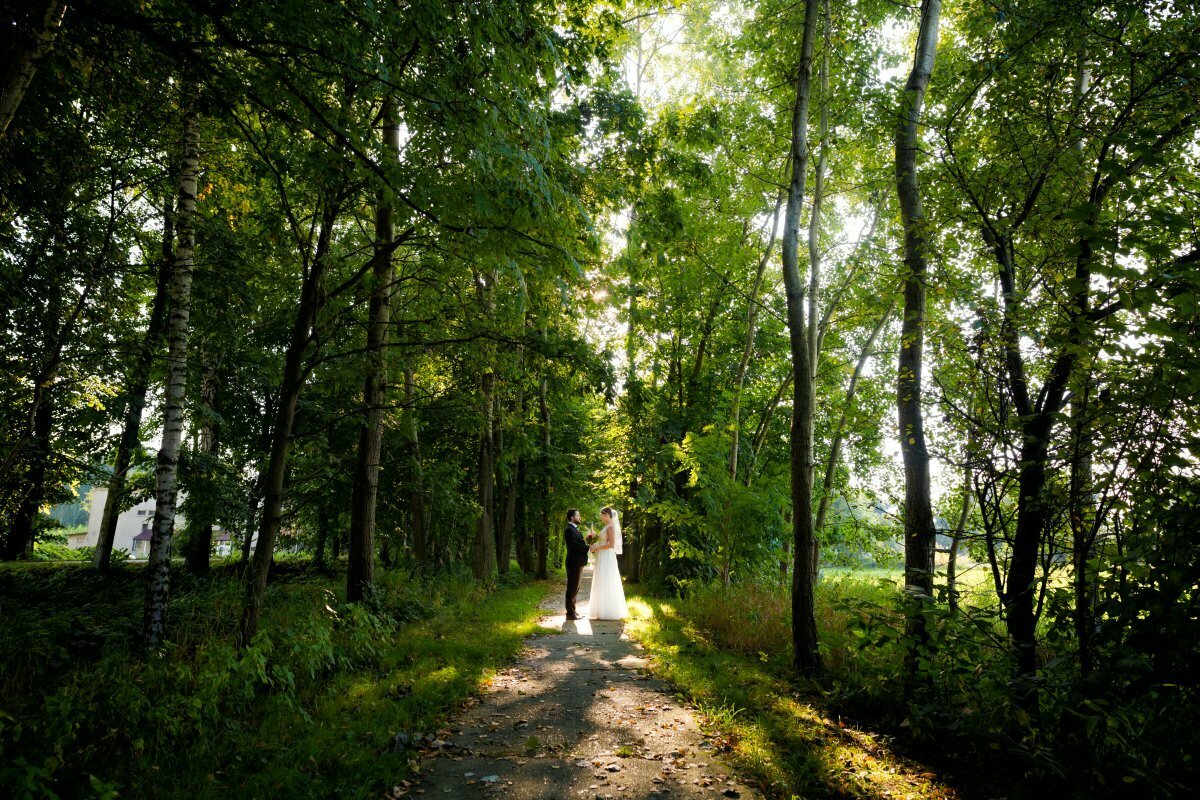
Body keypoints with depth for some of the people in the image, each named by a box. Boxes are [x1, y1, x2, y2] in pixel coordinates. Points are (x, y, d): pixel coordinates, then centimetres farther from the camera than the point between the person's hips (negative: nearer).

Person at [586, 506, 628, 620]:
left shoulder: (611, 527, -13)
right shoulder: (607, 527, 16)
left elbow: (611, 544, -21)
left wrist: (597, 547, -15)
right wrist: (596, 545, 8)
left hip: (607, 558, -10)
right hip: (603, 558, 10)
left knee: (606, 585, -7)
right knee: (604, 585, 11)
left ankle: (608, 612, -3)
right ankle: (605, 611, 15)